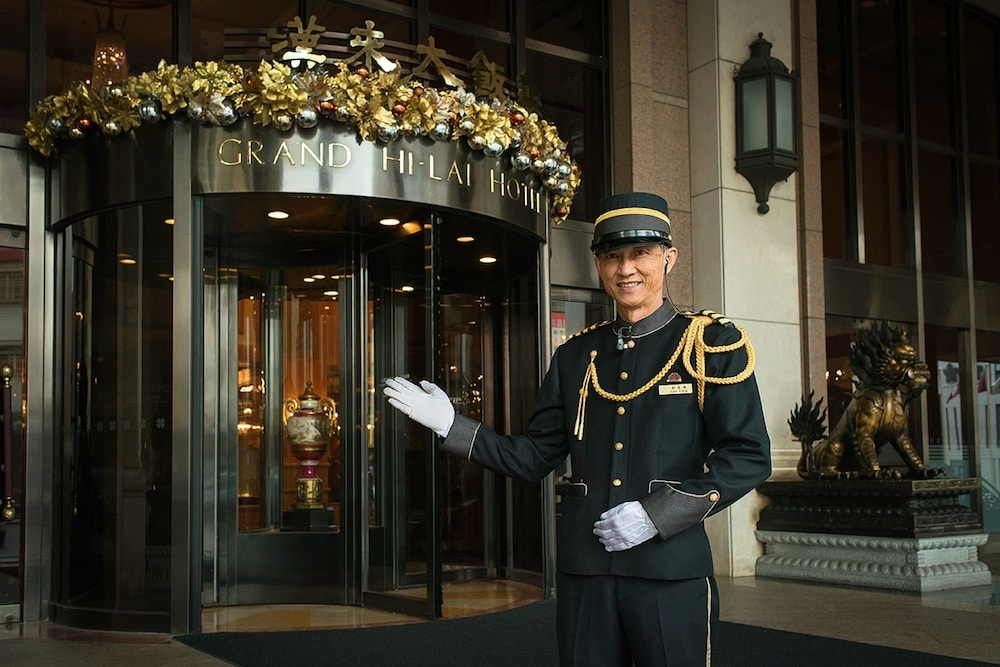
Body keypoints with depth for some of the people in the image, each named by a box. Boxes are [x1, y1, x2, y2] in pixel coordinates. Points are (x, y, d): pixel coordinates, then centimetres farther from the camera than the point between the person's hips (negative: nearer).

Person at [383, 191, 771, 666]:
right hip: (583, 572, 4)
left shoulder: (712, 344, -1)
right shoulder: (575, 356, 10)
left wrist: (657, 515, -15)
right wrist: (451, 426, 3)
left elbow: (749, 457, -7)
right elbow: (535, 458, 12)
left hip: (671, 571, -3)